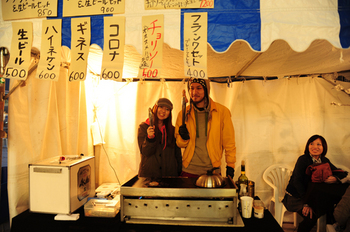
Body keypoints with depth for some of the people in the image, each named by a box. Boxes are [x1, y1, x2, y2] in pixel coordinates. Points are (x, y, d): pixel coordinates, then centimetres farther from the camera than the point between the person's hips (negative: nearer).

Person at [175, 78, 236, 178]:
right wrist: (183, 137, -12)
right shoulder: (184, 114, 1)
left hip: (213, 170, -1)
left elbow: (229, 142, 5)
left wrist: (230, 166, 4)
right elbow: (180, 144, 10)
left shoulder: (222, 111, -3)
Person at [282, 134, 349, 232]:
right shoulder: (303, 159, -14)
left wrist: (335, 178, -22)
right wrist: (306, 203, -29)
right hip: (295, 197, -6)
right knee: (311, 216, -26)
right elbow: (297, 181, -21)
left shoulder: (325, 161, 5)